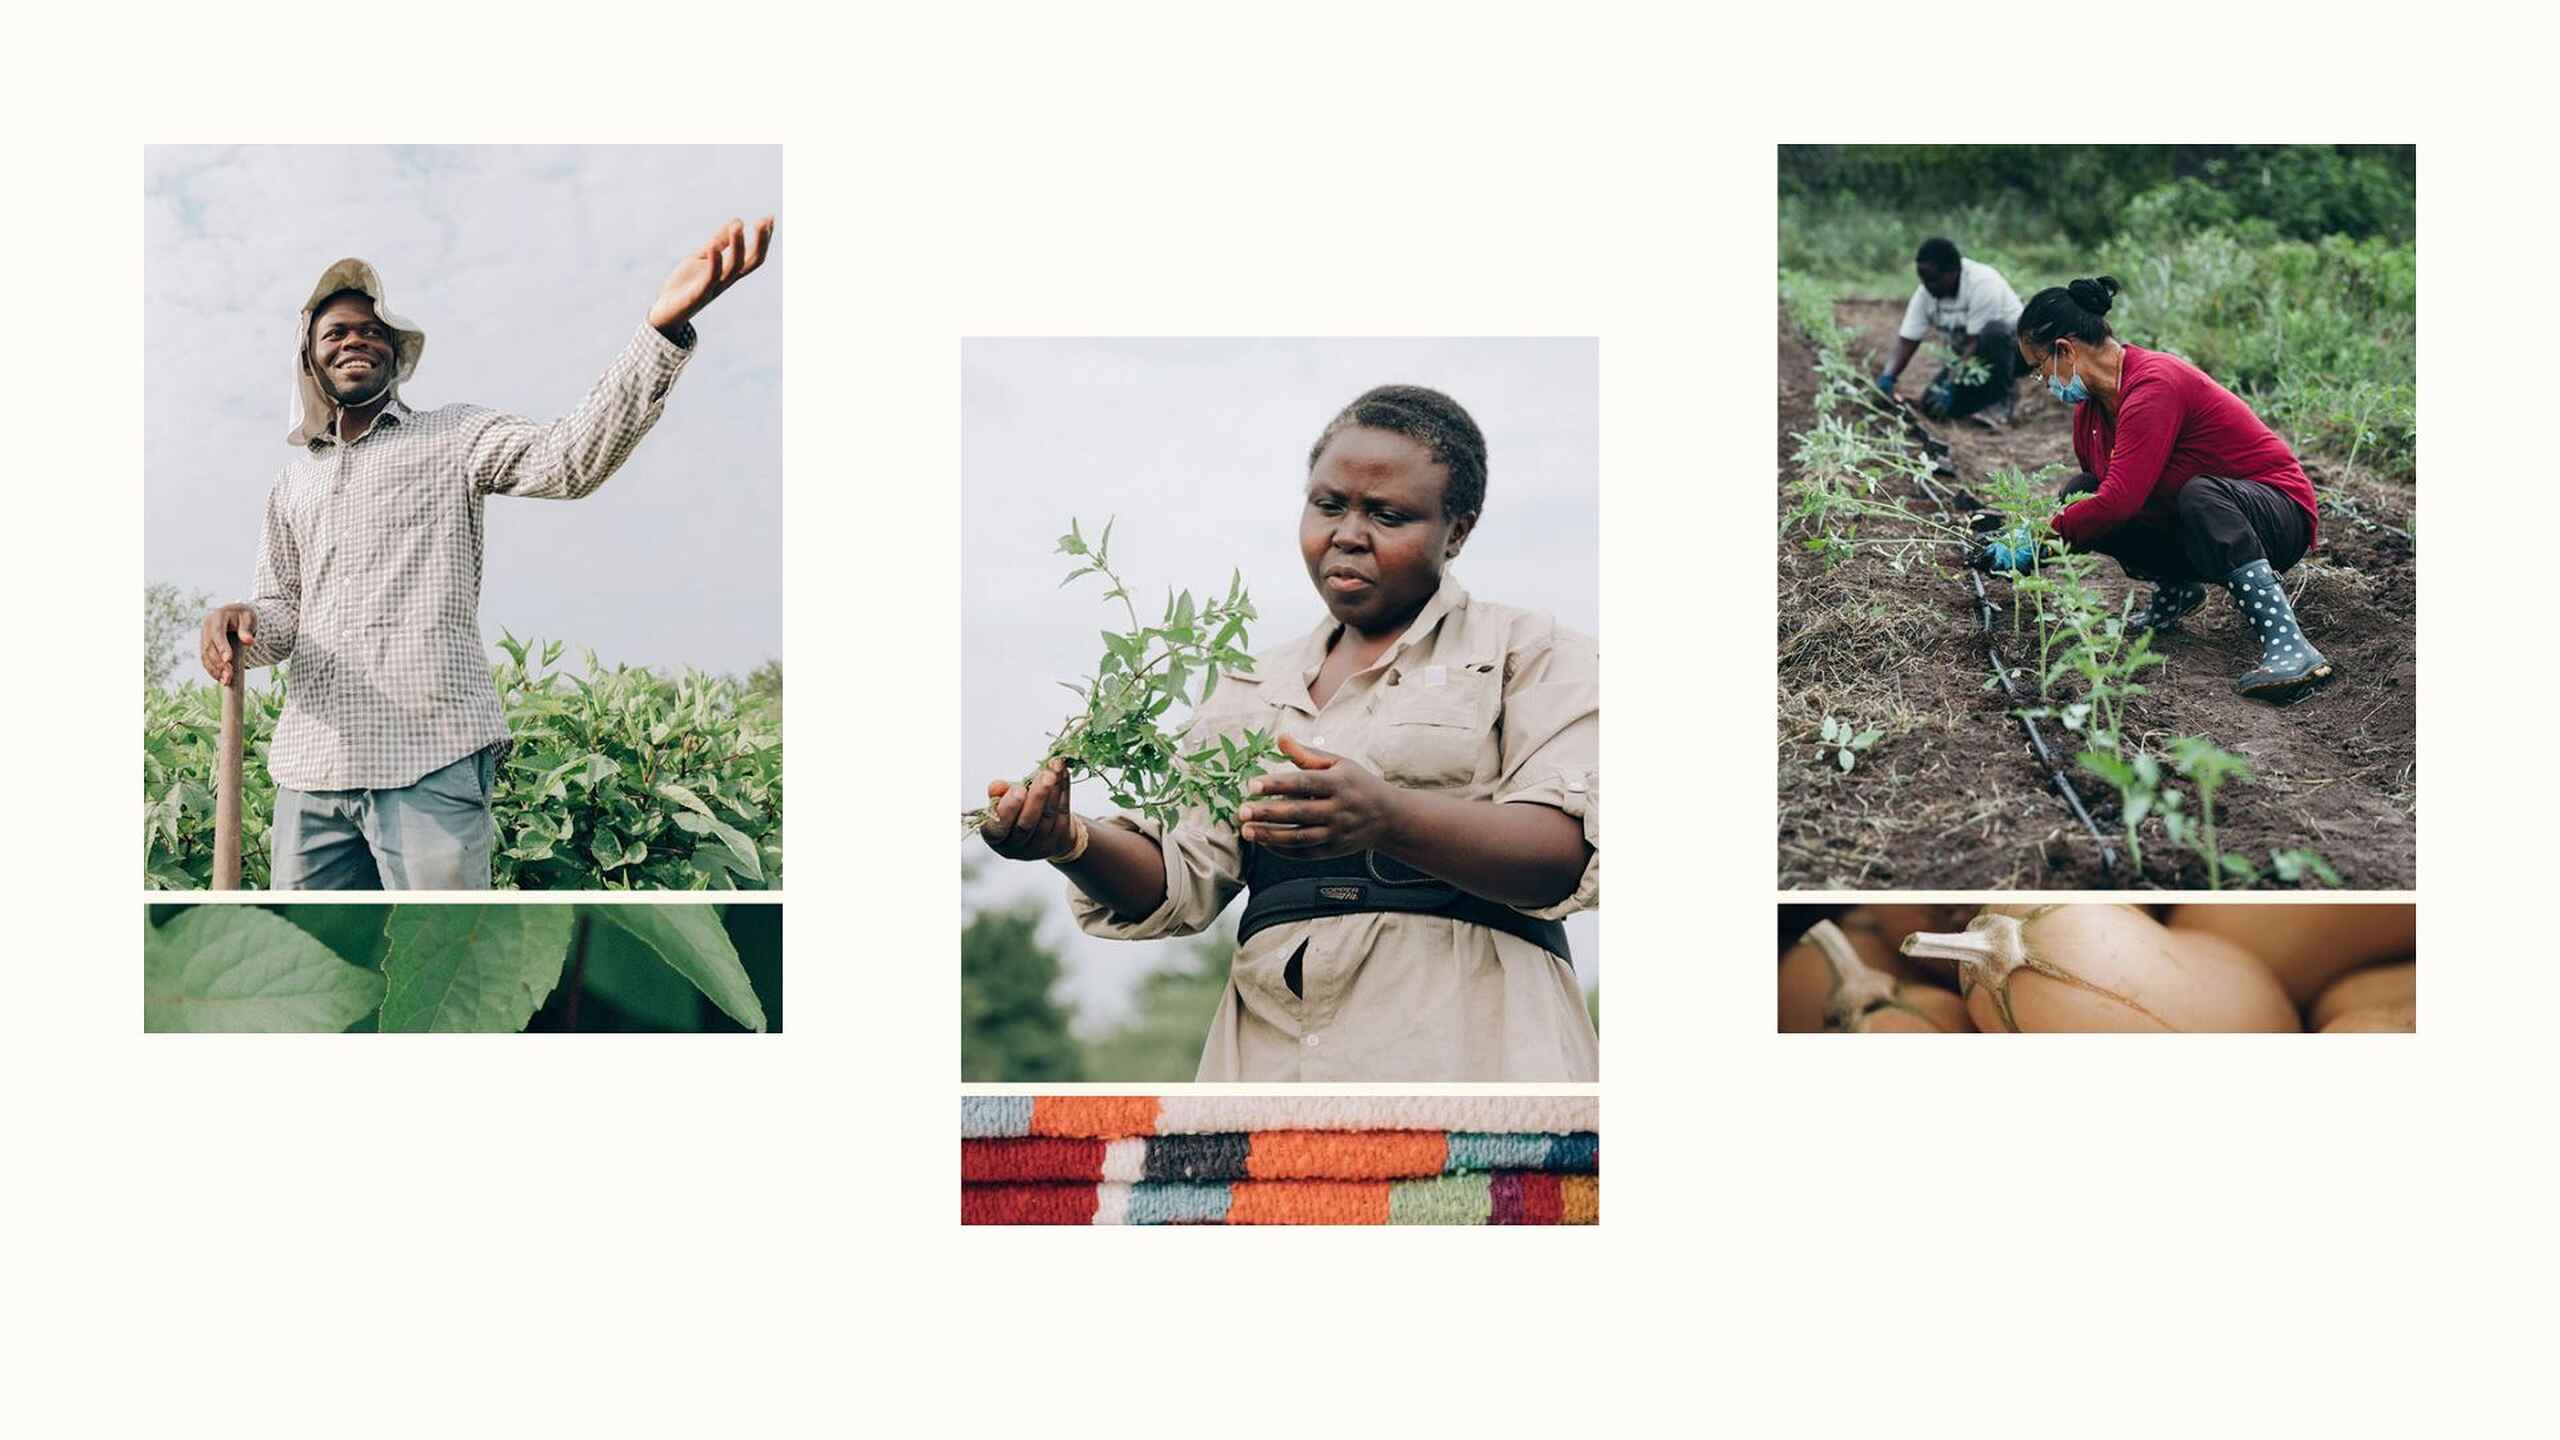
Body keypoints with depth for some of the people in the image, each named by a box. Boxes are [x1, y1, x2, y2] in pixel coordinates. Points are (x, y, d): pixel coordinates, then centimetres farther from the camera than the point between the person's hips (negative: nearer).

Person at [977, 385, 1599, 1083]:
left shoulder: (1531, 653, 9)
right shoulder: (1251, 690, 23)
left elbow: (1566, 852, -7)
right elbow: (1183, 880, 13)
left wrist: (1387, 817, -23)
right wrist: (1074, 843, -8)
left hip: (1463, 1044, -3)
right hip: (1268, 1046, 4)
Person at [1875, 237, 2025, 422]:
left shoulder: (1982, 283, -29)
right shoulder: (1925, 293, -9)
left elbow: (1976, 343, -32)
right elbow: (1907, 340, -11)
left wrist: (1952, 385, -37)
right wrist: (1888, 376, -28)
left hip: (2010, 346, -6)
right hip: (1968, 357, 6)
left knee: (1994, 332, -39)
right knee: (1932, 405, -11)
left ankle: (2005, 394, -14)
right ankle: (1992, 395, 12)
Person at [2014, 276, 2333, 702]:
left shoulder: (2154, 385, -25)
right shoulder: (2090, 409, 3)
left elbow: (2118, 500, -32)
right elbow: (2101, 497, 10)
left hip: (2278, 516, -8)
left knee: (2199, 496, -40)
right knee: (2079, 496, -7)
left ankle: (2288, 645, -43)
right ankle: (2174, 591, 10)